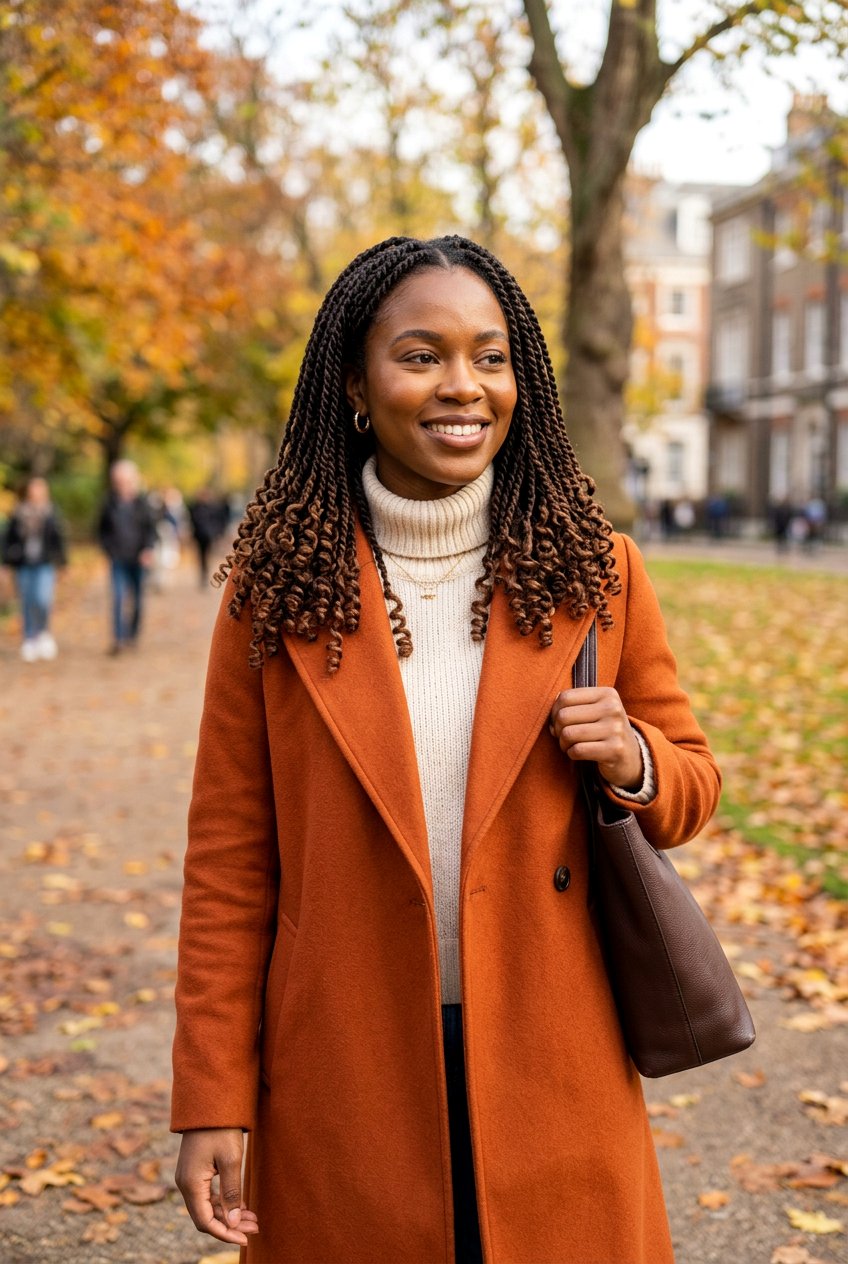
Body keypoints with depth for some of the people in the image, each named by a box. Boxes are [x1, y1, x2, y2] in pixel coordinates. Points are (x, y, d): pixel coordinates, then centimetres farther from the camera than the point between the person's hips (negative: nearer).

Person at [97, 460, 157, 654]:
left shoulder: (142, 503, 1)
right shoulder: (110, 504, 1)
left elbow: (151, 528, 4)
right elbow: (102, 530, 11)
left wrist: (148, 549, -10)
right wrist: (109, 549, -1)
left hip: (138, 559, 1)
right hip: (119, 560, -1)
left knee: (137, 598, 8)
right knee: (119, 597, -12)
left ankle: (133, 634, 25)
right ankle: (118, 638, -14)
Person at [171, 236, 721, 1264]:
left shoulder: (594, 571, 0)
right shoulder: (278, 585, -4)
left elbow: (693, 782, 10)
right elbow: (230, 856, -1)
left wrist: (633, 763, -14)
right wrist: (212, 1102, -4)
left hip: (548, 1072, 1)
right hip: (344, 1085, -1)